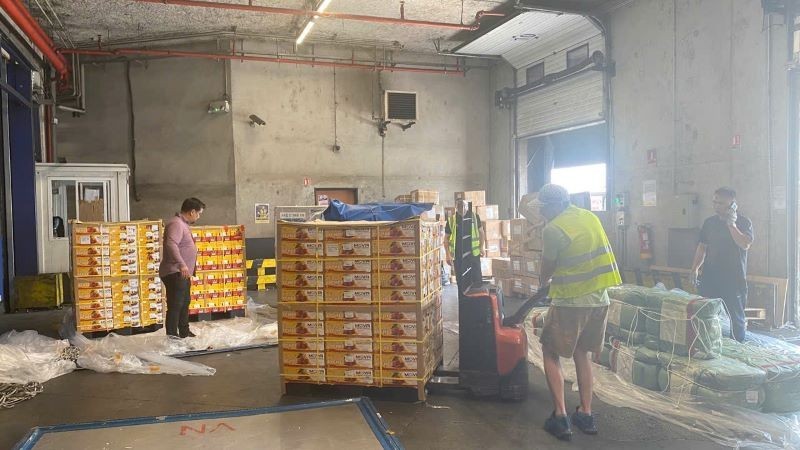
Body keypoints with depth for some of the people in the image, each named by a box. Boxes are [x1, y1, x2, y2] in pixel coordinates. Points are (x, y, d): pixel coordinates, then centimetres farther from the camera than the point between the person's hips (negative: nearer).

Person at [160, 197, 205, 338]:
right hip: (175, 273, -11)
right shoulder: (176, 224, -17)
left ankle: (184, 333, 34)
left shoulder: (183, 224, 17)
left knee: (184, 304, 21)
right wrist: (181, 264, -42)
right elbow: (171, 244, -32)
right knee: (175, 306, -11)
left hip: (183, 274, 11)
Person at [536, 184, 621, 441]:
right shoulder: (590, 217, 7)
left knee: (551, 354, 8)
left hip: (570, 301, -7)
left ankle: (560, 417, 3)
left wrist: (543, 283, 21)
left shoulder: (553, 229, -14)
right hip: (599, 299, 7)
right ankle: (586, 415, 22)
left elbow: (547, 268, -2)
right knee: (582, 353, 20)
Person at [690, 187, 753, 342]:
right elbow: (702, 247, 12)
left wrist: (731, 224, -20)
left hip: (734, 279, -4)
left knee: (736, 317, 3)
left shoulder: (743, 222, -3)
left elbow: (745, 245, -19)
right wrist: (695, 268, 4)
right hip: (710, 278, 4)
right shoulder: (709, 222, 9)